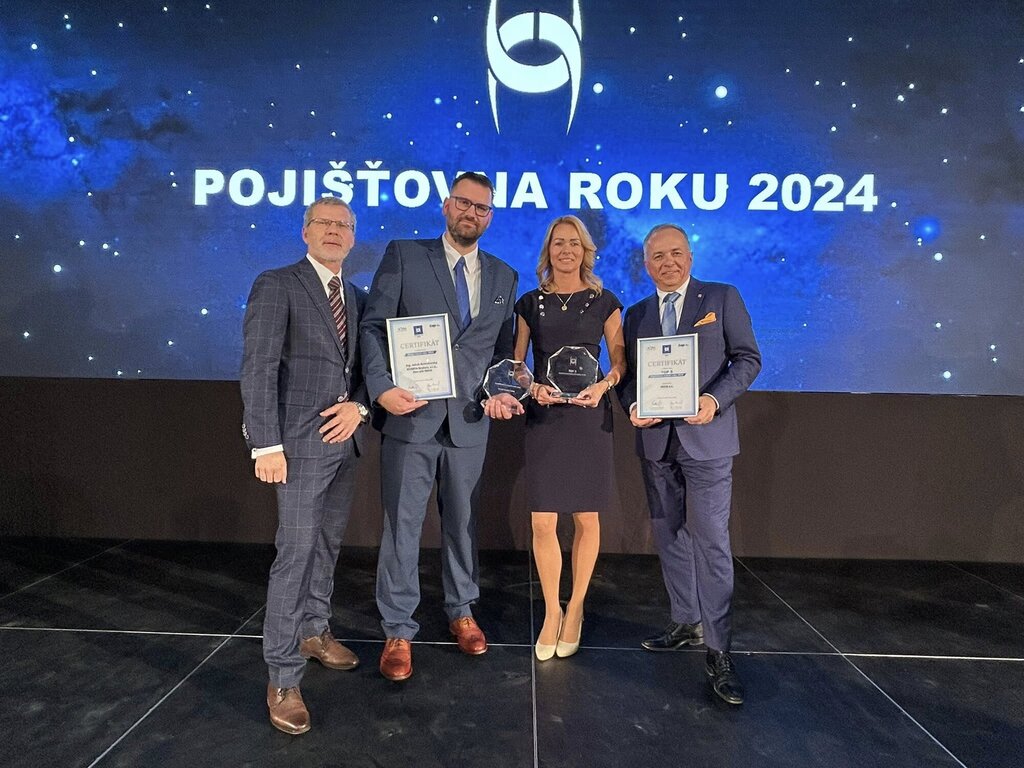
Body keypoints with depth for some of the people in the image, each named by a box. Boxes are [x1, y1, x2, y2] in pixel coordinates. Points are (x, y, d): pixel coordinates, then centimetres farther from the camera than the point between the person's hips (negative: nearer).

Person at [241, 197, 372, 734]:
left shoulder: (357, 298, 14)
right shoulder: (276, 286, -5)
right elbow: (258, 369, -12)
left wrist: (358, 405, -6)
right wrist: (267, 445, -18)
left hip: (345, 437, 7)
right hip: (300, 440, -6)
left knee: (328, 544, 17)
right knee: (295, 553, -6)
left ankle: (314, 632, 36)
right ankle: (283, 679, 4)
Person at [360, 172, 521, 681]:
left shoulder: (504, 276, 12)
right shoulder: (403, 255, 2)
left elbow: (504, 348, 15)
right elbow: (374, 326, -4)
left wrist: (502, 390, -3)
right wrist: (382, 387, -17)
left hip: (469, 421, 3)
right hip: (409, 416, -3)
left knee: (462, 523, 15)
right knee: (401, 527, 3)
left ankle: (461, 612, 35)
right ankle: (398, 632, 18)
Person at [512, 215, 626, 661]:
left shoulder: (604, 302, 6)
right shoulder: (530, 303, 9)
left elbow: (620, 361, 6)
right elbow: (516, 363, 11)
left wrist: (603, 386, -14)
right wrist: (533, 387, -10)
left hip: (589, 418, 0)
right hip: (544, 418, 1)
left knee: (586, 520, 5)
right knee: (543, 522, -2)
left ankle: (575, 609, 23)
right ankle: (551, 612, 16)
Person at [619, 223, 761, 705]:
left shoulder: (723, 298, 2)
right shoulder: (636, 314, 13)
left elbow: (748, 358, -1)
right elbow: (627, 372, 12)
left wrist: (715, 400, -17)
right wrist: (632, 406, -9)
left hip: (706, 437, -4)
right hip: (655, 441, 5)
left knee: (710, 541, -7)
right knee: (670, 538, 13)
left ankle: (718, 651, 1)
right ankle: (686, 624, 29)